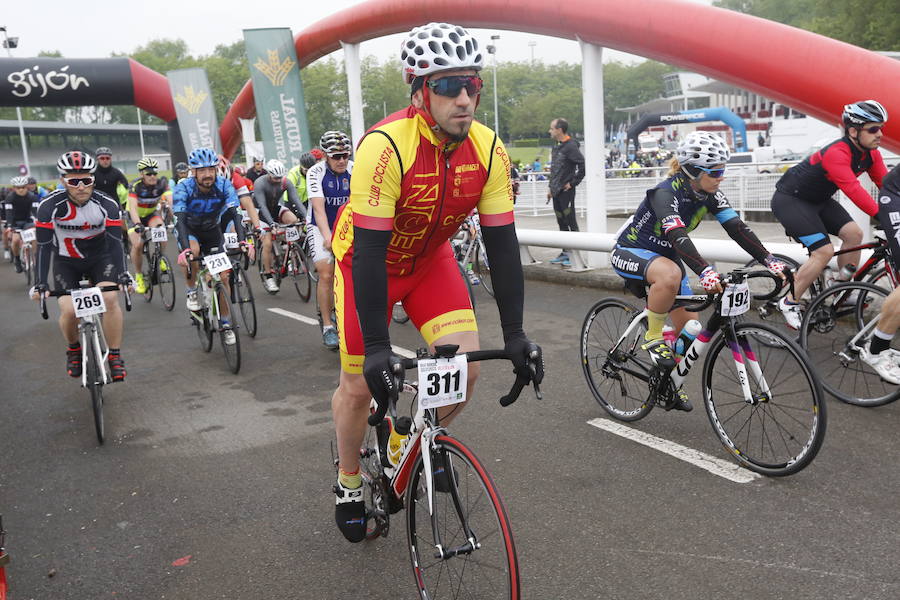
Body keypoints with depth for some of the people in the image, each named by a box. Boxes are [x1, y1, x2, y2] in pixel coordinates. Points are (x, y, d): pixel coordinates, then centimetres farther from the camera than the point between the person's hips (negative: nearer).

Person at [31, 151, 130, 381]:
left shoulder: (107, 204, -21)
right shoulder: (50, 205, -22)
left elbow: (115, 241, -24)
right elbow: (44, 246, -22)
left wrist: (122, 274, -37)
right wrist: (40, 283, -30)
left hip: (100, 258, 0)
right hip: (66, 261, 0)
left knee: (110, 299, -24)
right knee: (69, 310, -17)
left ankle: (115, 356, -9)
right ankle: (73, 350, 16)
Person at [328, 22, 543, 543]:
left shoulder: (489, 150, -19)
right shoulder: (386, 146, -33)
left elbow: (502, 244, -16)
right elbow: (370, 252, -34)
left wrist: (515, 333, -19)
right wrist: (377, 347, -36)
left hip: (431, 258, 4)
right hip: (368, 260, -3)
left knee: (466, 366, -11)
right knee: (360, 384, 0)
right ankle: (349, 484, 28)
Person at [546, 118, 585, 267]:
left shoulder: (571, 146, -13)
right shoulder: (556, 147, 14)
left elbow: (583, 165, -20)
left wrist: (573, 182, -15)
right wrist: (550, 187, 18)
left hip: (566, 191, -9)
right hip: (556, 192, 9)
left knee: (571, 222, -4)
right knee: (562, 223, 13)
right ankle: (565, 252, 20)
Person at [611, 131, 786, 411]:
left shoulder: (709, 194, -8)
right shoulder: (666, 193, -29)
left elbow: (737, 228, -15)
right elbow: (678, 236, -44)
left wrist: (770, 261, -27)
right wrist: (706, 272, -57)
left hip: (665, 255, 7)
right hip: (629, 252, -7)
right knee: (670, 274, -41)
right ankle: (652, 338, -19)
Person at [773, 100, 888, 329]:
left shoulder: (871, 154, -4)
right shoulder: (836, 153, -31)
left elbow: (886, 184, -6)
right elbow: (854, 191, -40)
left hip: (818, 200, 9)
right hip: (789, 200, -9)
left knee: (854, 233, -4)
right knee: (824, 251, -17)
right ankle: (789, 303, -3)